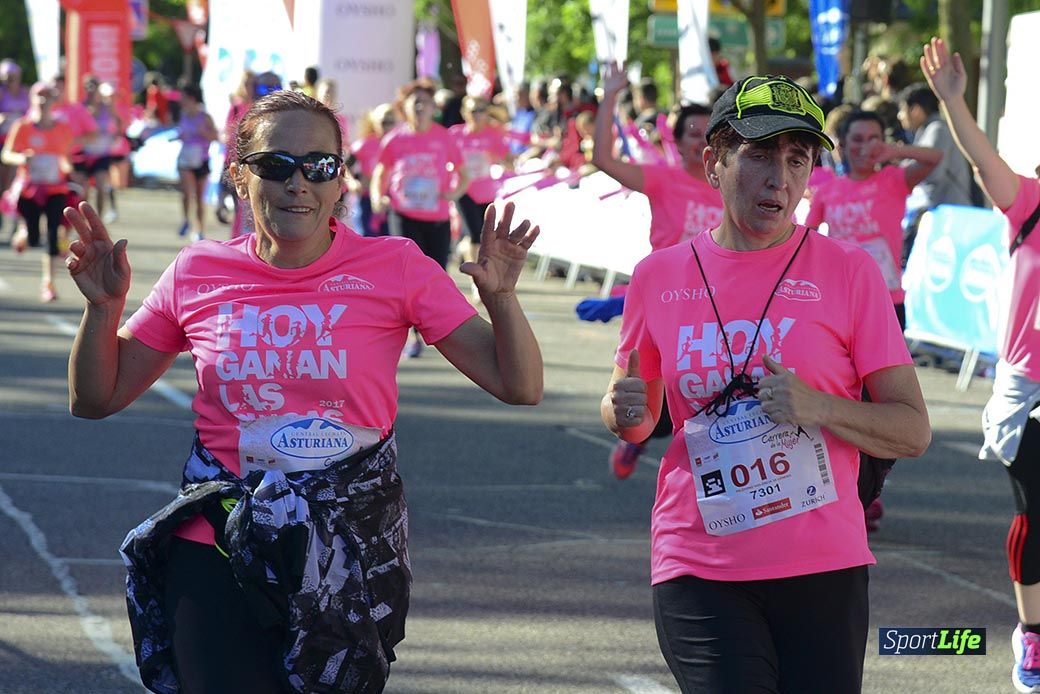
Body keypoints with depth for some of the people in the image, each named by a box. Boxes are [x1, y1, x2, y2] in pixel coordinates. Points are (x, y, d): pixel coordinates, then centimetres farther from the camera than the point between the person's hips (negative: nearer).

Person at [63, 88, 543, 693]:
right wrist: (104, 307, -7)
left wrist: (500, 297, -23)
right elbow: (96, 399, 9)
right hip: (217, 554, 0)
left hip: (347, 564, 0)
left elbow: (519, 387, -6)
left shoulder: (395, 267, -6)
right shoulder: (198, 275, 0)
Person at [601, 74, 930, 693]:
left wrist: (816, 409, -18)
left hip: (823, 570, 0)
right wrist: (626, 414, -4)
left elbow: (914, 431, -1)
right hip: (699, 568, 0)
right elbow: (636, 420, 19)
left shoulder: (849, 272, -1)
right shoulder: (660, 276, 5)